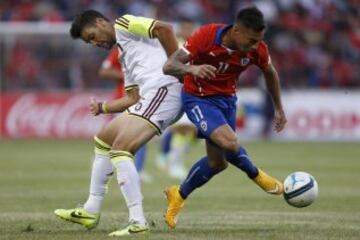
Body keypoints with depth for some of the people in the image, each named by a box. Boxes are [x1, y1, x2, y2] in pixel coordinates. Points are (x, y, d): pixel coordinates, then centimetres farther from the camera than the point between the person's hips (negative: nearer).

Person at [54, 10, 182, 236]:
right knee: (103, 139, 20)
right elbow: (133, 98, 27)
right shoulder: (125, 55, 31)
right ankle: (91, 211, 26)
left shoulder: (123, 24, 4)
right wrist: (102, 107, 29)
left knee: (120, 149, -19)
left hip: (163, 88, -10)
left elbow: (164, 28, -13)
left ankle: (138, 222, -26)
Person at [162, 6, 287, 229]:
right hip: (198, 99, -5)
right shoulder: (206, 36, -28)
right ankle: (256, 175, 2)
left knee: (218, 162, 7)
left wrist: (279, 109, 15)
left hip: (226, 99, 5)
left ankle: (179, 194, 32)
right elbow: (169, 66, -29)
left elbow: (270, 73, 8)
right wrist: (192, 69, -50)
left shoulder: (257, 49, -16)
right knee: (229, 142, -28)